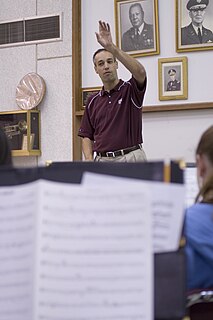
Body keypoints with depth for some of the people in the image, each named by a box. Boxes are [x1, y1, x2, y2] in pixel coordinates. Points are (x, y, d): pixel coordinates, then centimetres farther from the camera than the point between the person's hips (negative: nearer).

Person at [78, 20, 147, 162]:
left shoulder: (131, 90, 1)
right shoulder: (93, 101, 14)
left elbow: (140, 72, -23)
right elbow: (87, 136, 16)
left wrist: (111, 47, -27)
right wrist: (89, 161, -4)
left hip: (130, 159, -4)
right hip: (102, 161, 4)